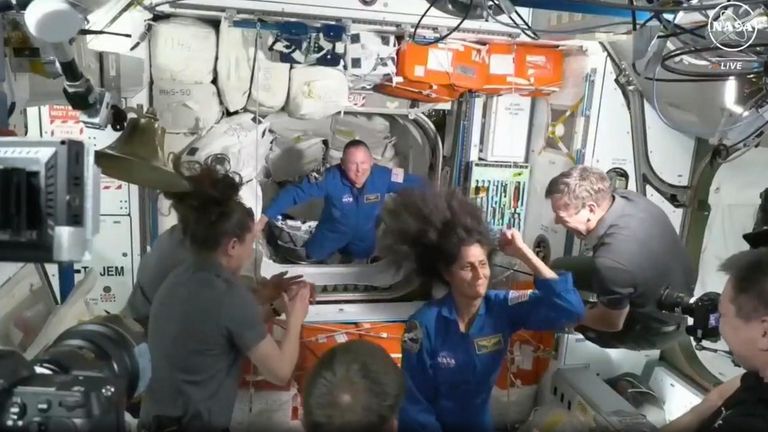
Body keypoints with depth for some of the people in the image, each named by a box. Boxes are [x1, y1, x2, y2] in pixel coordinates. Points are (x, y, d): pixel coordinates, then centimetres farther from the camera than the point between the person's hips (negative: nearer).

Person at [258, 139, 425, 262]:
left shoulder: (383, 176, -31)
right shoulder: (331, 178, -36)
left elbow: (416, 183, -18)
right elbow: (294, 192, -32)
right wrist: (265, 217, -36)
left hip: (363, 240, 3)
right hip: (330, 236, -2)